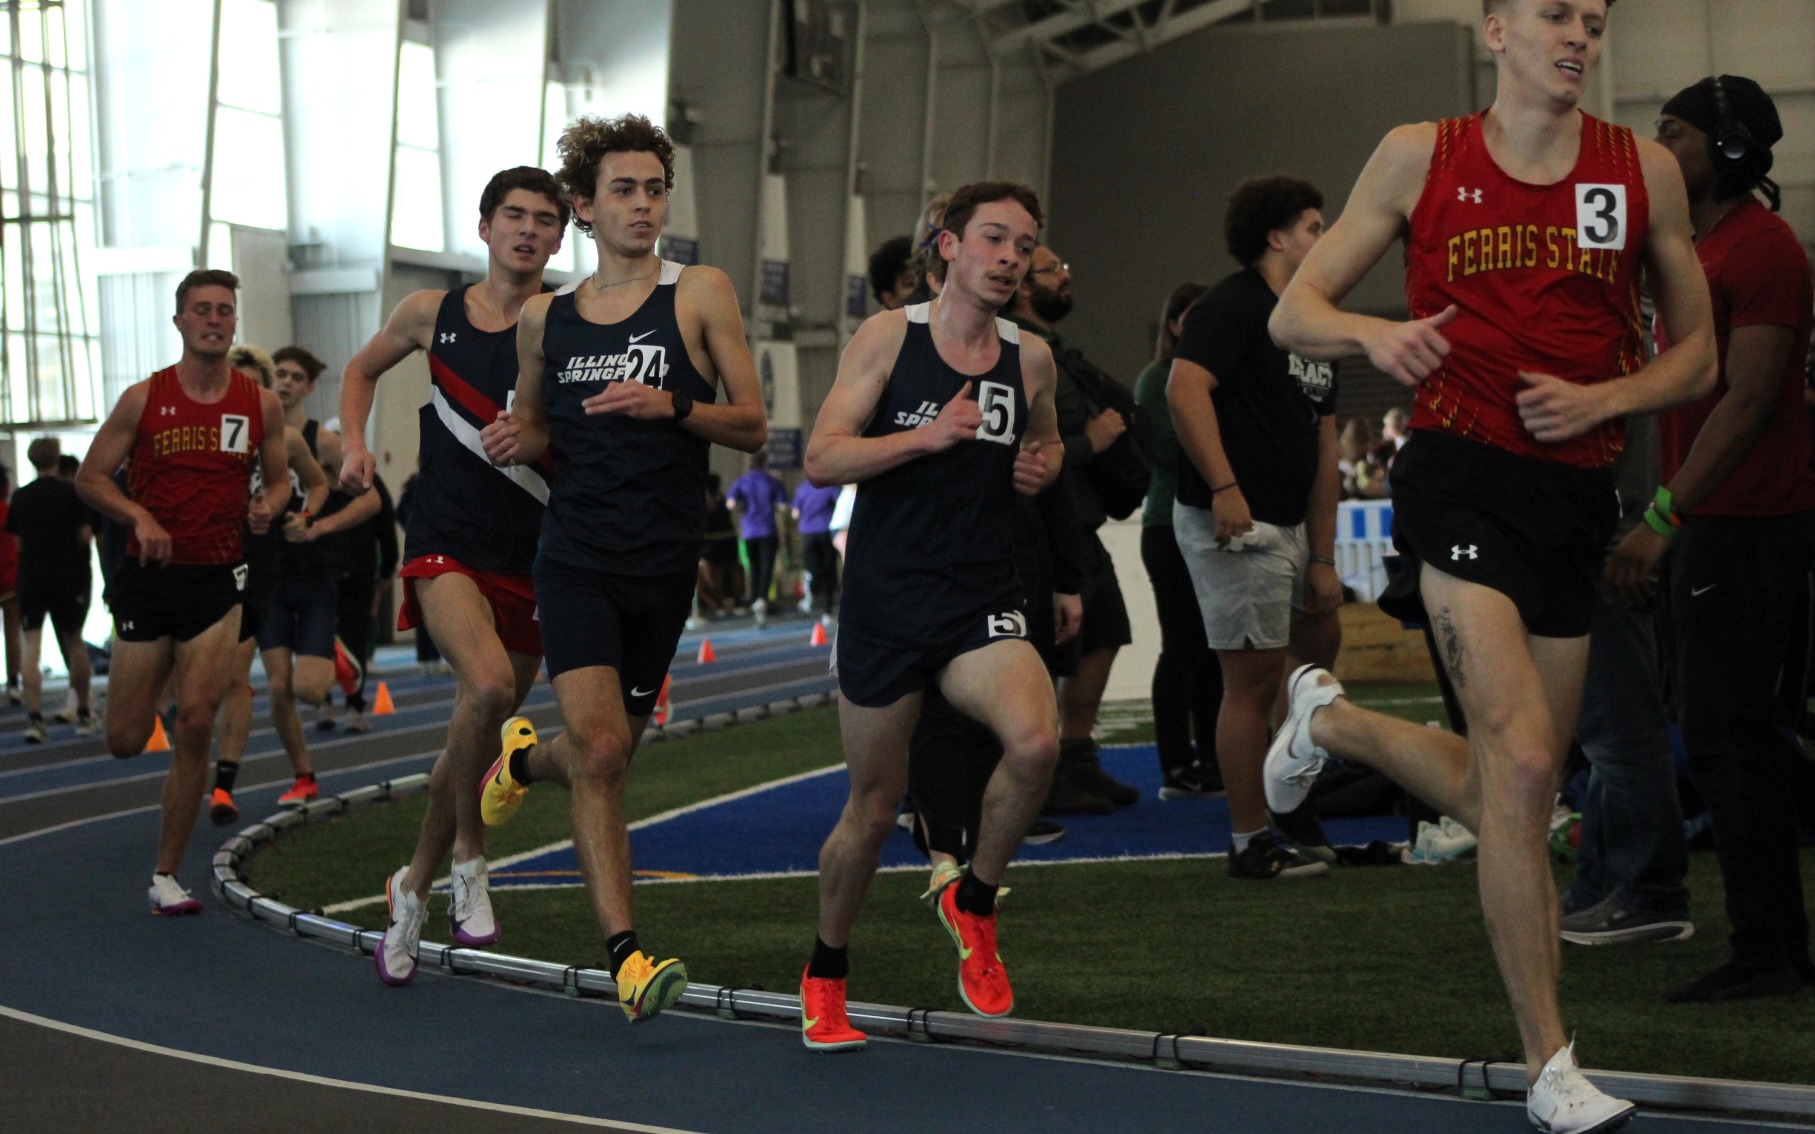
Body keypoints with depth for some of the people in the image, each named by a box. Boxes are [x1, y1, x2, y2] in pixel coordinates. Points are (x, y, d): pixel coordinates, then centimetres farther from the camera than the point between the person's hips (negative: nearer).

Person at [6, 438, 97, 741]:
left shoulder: (20, 496, 4)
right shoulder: (71, 492, -5)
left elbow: (18, 541, 9)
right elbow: (86, 536, -7)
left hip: (30, 579, 1)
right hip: (67, 577, -1)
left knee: (31, 644, -2)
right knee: (74, 642, 12)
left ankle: (34, 716, -16)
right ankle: (84, 714, 20)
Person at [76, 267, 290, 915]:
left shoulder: (261, 405, 3)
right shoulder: (144, 399, -3)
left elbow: (278, 478, 15)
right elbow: (90, 478, 0)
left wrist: (268, 505, -8)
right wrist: (140, 517, -17)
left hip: (217, 581, 1)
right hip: (148, 575, -1)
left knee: (195, 727, -8)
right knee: (126, 740, 3)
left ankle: (166, 875, 3)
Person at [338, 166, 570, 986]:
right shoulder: (432, 313, 6)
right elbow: (362, 370, 24)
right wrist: (356, 448, 7)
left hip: (529, 554, 1)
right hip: (444, 542, -1)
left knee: (477, 725, 9)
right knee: (489, 685, -28)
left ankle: (414, 888, 29)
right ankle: (468, 858, -9)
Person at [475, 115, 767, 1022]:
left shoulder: (701, 293, 0)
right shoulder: (544, 317, 8)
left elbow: (753, 425, -1)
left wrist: (672, 407, -19)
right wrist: (520, 442, -2)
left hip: (665, 565, 0)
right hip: (576, 560, 0)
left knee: (609, 752, 13)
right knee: (599, 753, -16)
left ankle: (524, 760, 50)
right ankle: (627, 956, -13)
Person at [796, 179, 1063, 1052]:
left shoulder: (1031, 358, 7)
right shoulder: (889, 336, -3)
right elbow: (820, 459, -9)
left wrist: (1042, 466, 3)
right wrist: (927, 435, -21)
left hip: (982, 602, 2)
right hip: (885, 598, -2)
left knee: (1037, 739, -27)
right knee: (875, 803, 6)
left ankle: (973, 900, 1)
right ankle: (825, 972, 31)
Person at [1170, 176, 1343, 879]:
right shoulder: (1234, 306, -10)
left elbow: (1323, 449, 17)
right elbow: (1185, 389, -27)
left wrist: (1322, 558, 13)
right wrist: (1223, 485, -34)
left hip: (1289, 525, 10)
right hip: (1232, 524, -10)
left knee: (1320, 643, 21)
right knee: (1254, 678, -6)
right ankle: (1251, 845, 3)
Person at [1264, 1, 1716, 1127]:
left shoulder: (1644, 170, 8)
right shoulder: (1422, 157, 4)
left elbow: (1698, 357, 13)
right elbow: (1293, 312, 7)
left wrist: (1604, 398, -7)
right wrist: (1374, 333, -15)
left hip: (1577, 492, 4)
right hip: (1463, 474, -4)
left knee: (1506, 794, 10)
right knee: (1522, 762, -18)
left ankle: (1329, 718, 39)